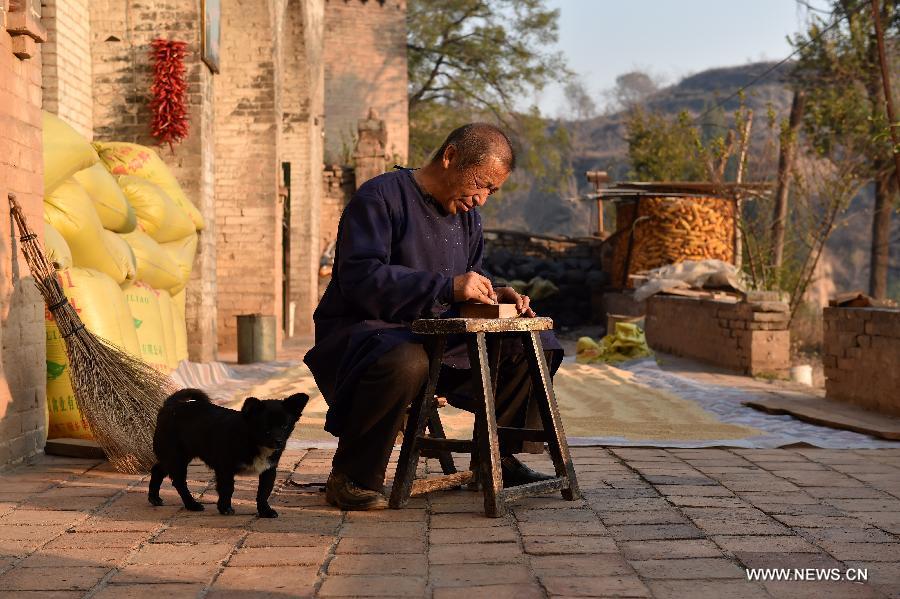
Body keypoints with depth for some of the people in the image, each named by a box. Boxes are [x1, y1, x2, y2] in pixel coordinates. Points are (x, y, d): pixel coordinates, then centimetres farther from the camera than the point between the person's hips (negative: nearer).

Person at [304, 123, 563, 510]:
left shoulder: (466, 215, 14)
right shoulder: (380, 197, -13)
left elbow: (470, 279, 22)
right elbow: (361, 278, -26)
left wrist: (492, 295, -4)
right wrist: (447, 287, -32)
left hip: (440, 340, 8)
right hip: (363, 330, -8)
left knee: (537, 347, 1)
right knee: (405, 364, -43)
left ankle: (498, 459, 13)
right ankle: (351, 478, -22)